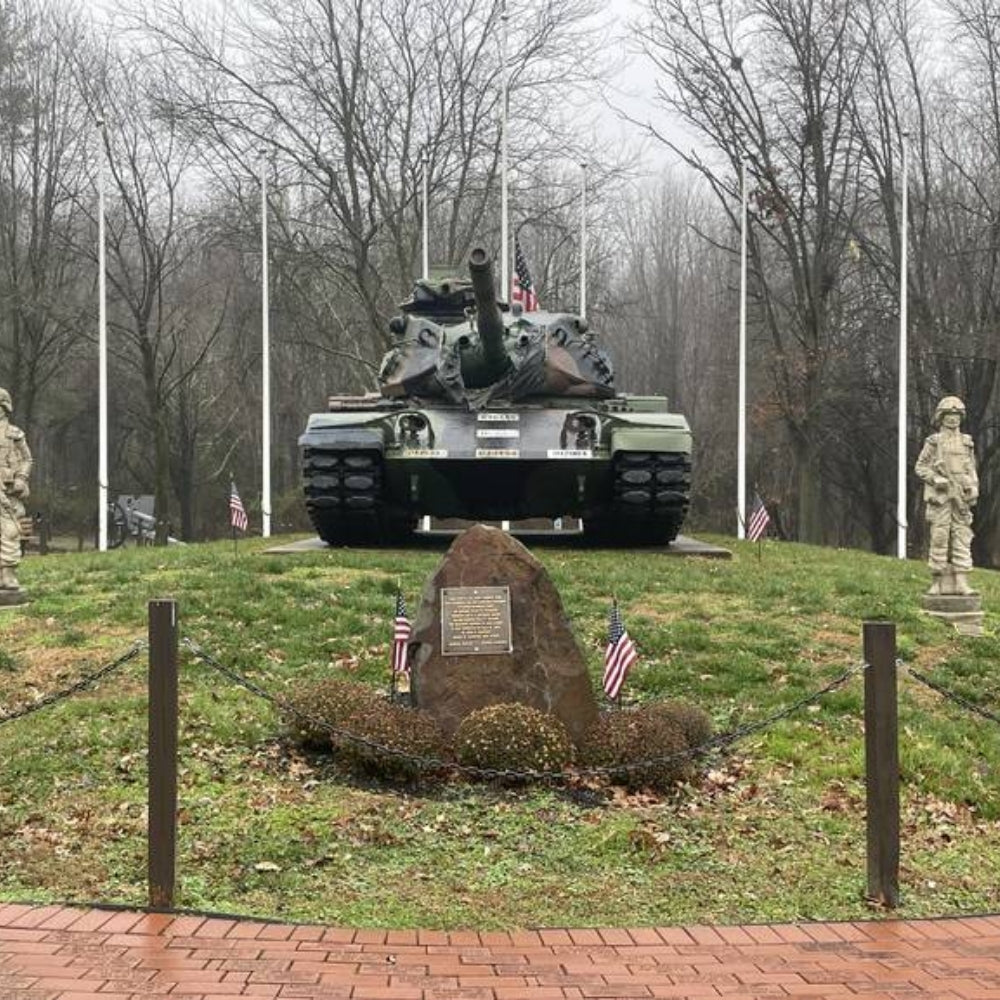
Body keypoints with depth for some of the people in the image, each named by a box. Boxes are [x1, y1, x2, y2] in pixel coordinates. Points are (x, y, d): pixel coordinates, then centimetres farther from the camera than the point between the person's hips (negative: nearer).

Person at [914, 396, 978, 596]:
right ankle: (938, 582, -1)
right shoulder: (933, 441, 4)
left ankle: (961, 582, -3)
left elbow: (972, 469, 18)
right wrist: (935, 479, -13)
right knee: (939, 537, -4)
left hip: (961, 496, 3)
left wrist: (974, 487, 1)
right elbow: (920, 467, 4)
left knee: (962, 538, -2)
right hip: (940, 496, -3)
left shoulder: (966, 442, 14)